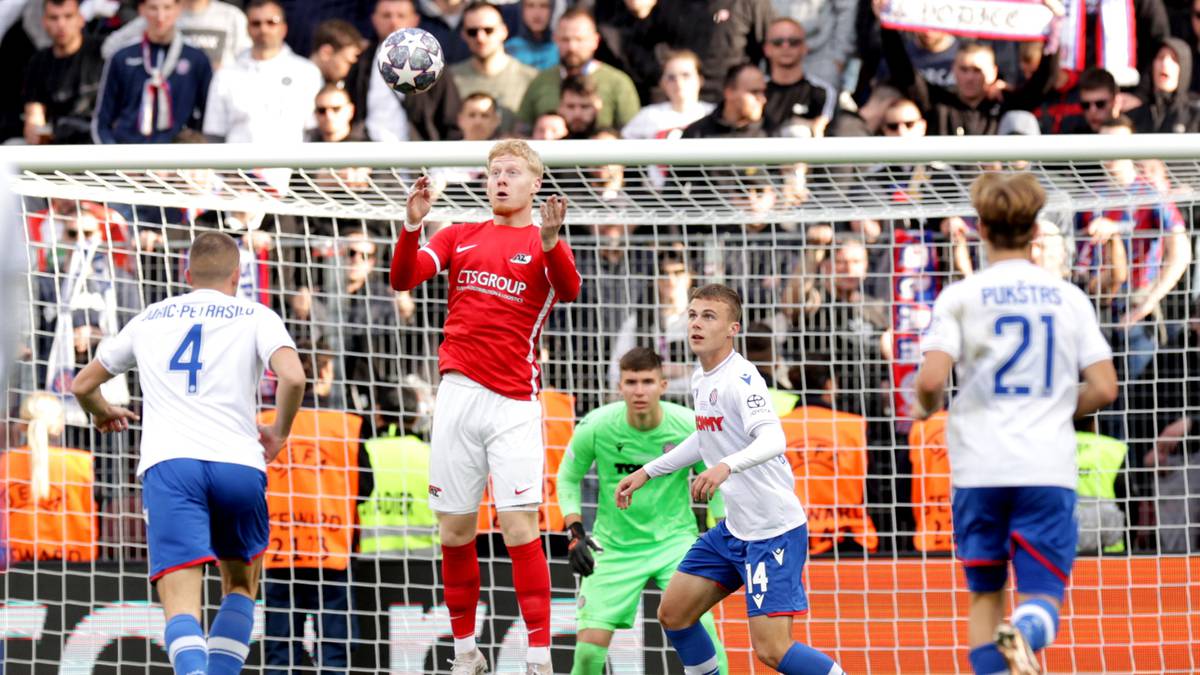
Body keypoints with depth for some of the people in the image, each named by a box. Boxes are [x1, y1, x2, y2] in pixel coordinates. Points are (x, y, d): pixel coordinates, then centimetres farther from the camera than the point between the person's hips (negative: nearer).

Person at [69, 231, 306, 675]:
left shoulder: (150, 319, 23)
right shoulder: (256, 317, 14)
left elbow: (84, 385, 33)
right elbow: (293, 378, -6)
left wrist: (103, 414, 55)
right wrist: (279, 434, 12)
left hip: (167, 465, 0)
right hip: (239, 464, 0)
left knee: (182, 605, -12)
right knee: (240, 588, 23)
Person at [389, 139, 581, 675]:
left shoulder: (544, 244, 5)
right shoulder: (460, 237, 14)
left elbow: (569, 289, -15)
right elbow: (403, 279, 3)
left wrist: (550, 242, -33)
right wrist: (412, 226, -14)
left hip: (513, 403, -3)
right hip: (458, 393, 3)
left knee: (519, 529, -10)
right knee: (454, 534, 5)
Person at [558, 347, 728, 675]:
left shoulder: (688, 426, -14)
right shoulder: (596, 427, -15)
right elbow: (568, 477, 2)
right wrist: (575, 533, -8)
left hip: (675, 539, 0)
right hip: (615, 546, 0)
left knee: (700, 625, -20)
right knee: (590, 646, -10)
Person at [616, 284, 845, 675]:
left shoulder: (741, 379, -18)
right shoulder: (702, 379, 9)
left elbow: (772, 440, -34)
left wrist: (726, 467, -51)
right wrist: (646, 473, 30)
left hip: (775, 532, -9)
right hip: (734, 528, 9)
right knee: (673, 614, 11)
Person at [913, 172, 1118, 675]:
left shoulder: (960, 297, 1)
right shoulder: (1068, 298, 7)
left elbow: (931, 378, -11)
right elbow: (1103, 389, 3)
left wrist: (925, 408, 11)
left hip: (980, 467, 0)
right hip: (1048, 468, 0)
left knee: (985, 594, 16)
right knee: (1042, 598, -1)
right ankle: (1024, 634, -36)